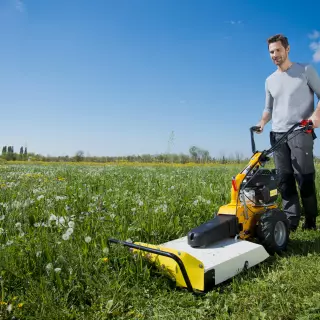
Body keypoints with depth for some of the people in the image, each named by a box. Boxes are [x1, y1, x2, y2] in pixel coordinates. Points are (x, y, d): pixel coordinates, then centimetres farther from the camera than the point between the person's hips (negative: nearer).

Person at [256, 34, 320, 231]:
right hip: (277, 134, 5)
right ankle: (291, 220, 5)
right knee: (284, 179, 1)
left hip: (300, 132, -4)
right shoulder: (270, 80, 18)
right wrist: (262, 122, 3)